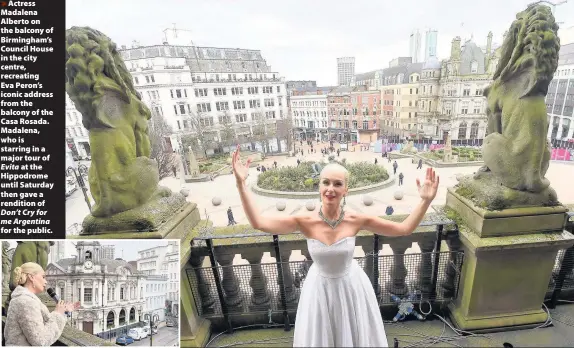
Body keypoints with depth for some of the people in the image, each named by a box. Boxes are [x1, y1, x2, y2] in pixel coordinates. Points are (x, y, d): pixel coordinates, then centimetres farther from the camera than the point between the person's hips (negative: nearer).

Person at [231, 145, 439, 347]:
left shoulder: (356, 220, -22)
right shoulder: (305, 221, -24)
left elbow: (404, 229, -15)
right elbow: (258, 223, -29)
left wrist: (425, 201, -28)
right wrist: (241, 184, -35)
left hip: (351, 287, 0)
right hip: (320, 289, 0)